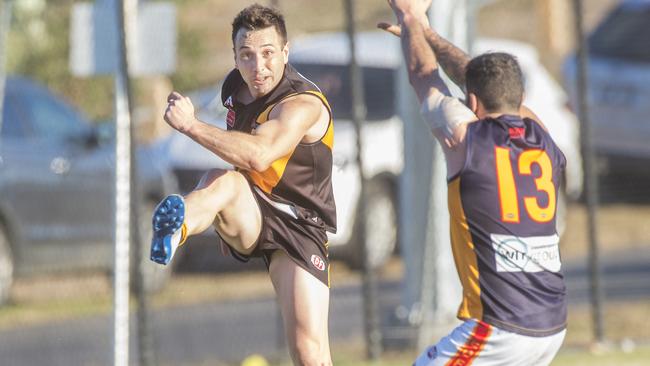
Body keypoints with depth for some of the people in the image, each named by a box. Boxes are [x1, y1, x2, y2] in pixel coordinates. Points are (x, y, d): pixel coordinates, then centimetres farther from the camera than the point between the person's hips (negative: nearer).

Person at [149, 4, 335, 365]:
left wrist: (190, 125, -39)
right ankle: (177, 228, -69)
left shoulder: (303, 104, -21)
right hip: (249, 217, 4)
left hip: (298, 226, -4)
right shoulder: (235, 88, 3)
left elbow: (258, 156, -41)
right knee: (221, 181, -34)